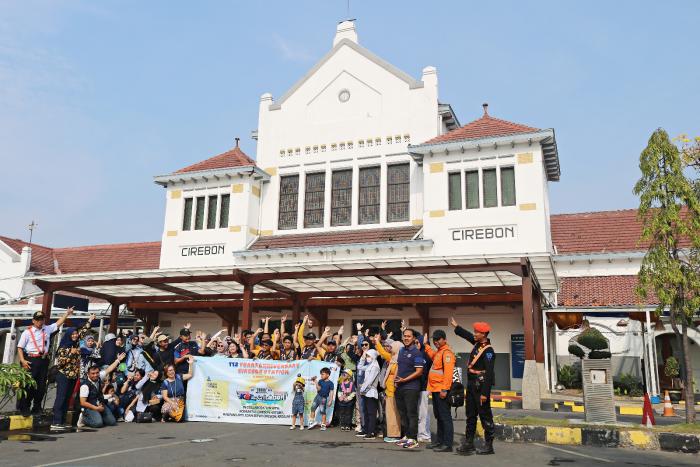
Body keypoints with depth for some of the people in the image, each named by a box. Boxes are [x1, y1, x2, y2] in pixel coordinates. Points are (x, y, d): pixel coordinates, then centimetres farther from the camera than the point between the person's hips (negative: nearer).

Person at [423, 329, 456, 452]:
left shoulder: (447, 352, -14)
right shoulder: (439, 351, 16)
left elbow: (448, 372, -22)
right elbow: (432, 356, 40)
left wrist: (444, 389, -26)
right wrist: (426, 344, 36)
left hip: (441, 390, -10)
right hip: (435, 389, 10)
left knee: (445, 417, -7)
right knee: (438, 416, 16)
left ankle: (447, 444, -4)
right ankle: (439, 441, 25)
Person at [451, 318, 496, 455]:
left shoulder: (488, 351, -18)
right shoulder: (477, 343, 7)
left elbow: (489, 373, -22)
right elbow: (467, 335, 29)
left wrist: (485, 393, -24)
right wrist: (456, 326, 36)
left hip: (480, 386, -9)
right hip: (471, 385, 9)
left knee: (485, 416, 1)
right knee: (470, 415, 12)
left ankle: (489, 445, 10)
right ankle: (469, 443, 19)